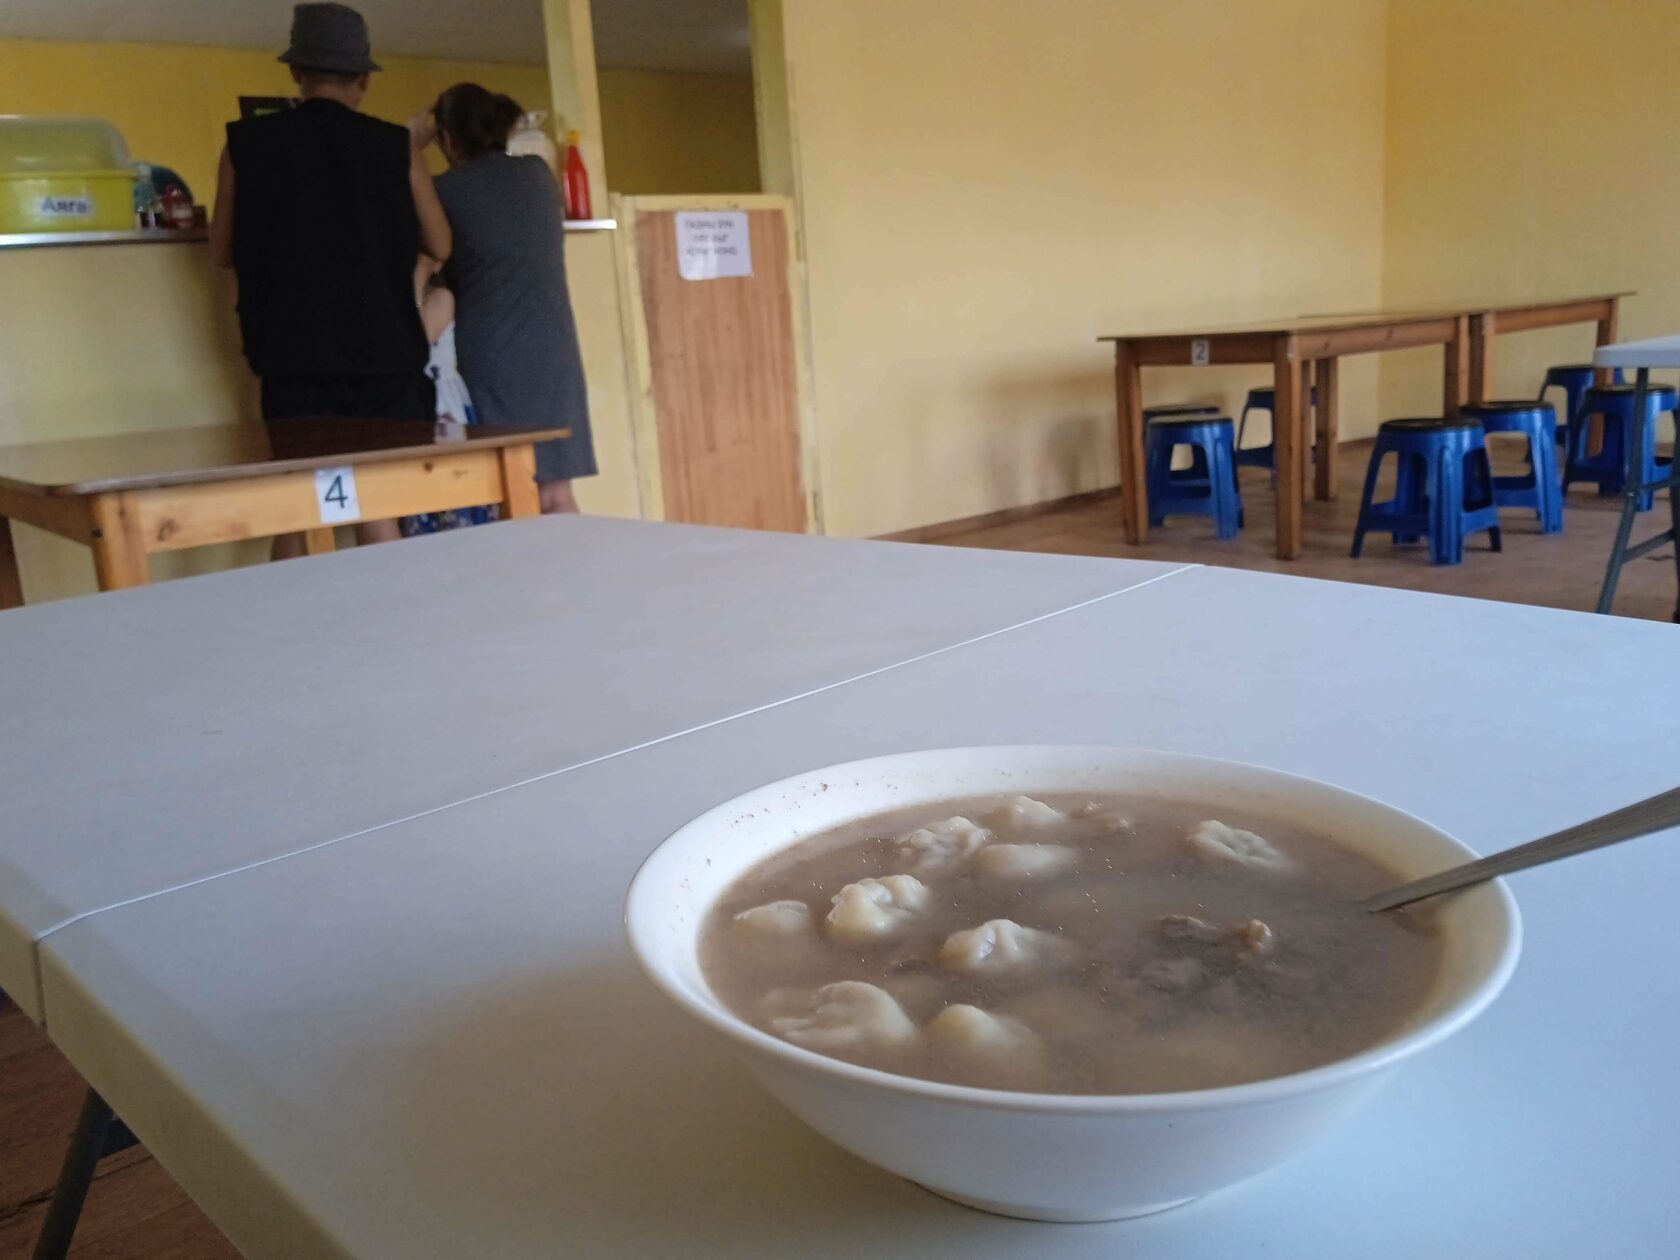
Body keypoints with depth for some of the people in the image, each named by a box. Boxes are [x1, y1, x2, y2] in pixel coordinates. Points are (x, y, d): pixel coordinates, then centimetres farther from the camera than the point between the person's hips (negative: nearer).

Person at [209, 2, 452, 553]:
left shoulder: (246, 144, 2)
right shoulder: (395, 146, -1)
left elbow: (223, 251, 10)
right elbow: (439, 245, 7)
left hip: (293, 357, 1)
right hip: (381, 353, -1)